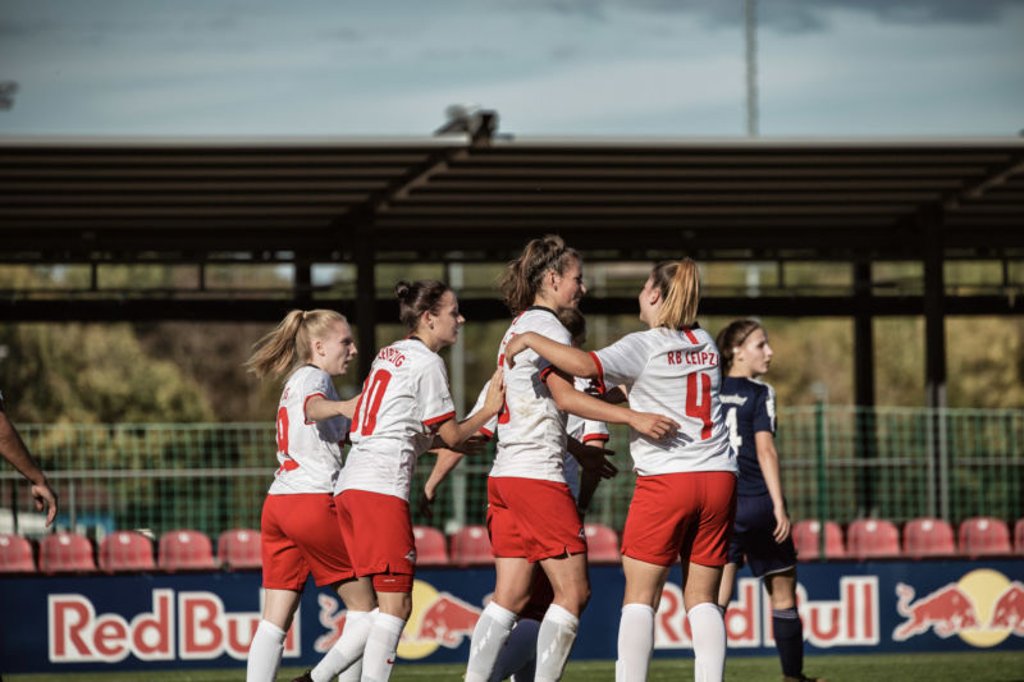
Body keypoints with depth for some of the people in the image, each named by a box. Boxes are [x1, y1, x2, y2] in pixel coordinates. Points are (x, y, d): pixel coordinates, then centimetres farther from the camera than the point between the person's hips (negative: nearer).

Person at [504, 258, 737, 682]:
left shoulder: (643, 346, -7)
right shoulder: (705, 344, 12)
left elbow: (585, 365, -20)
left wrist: (530, 340, -8)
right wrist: (623, 394, 20)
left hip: (666, 478, -5)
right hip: (718, 476, 5)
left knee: (639, 595, 0)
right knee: (702, 599, 7)